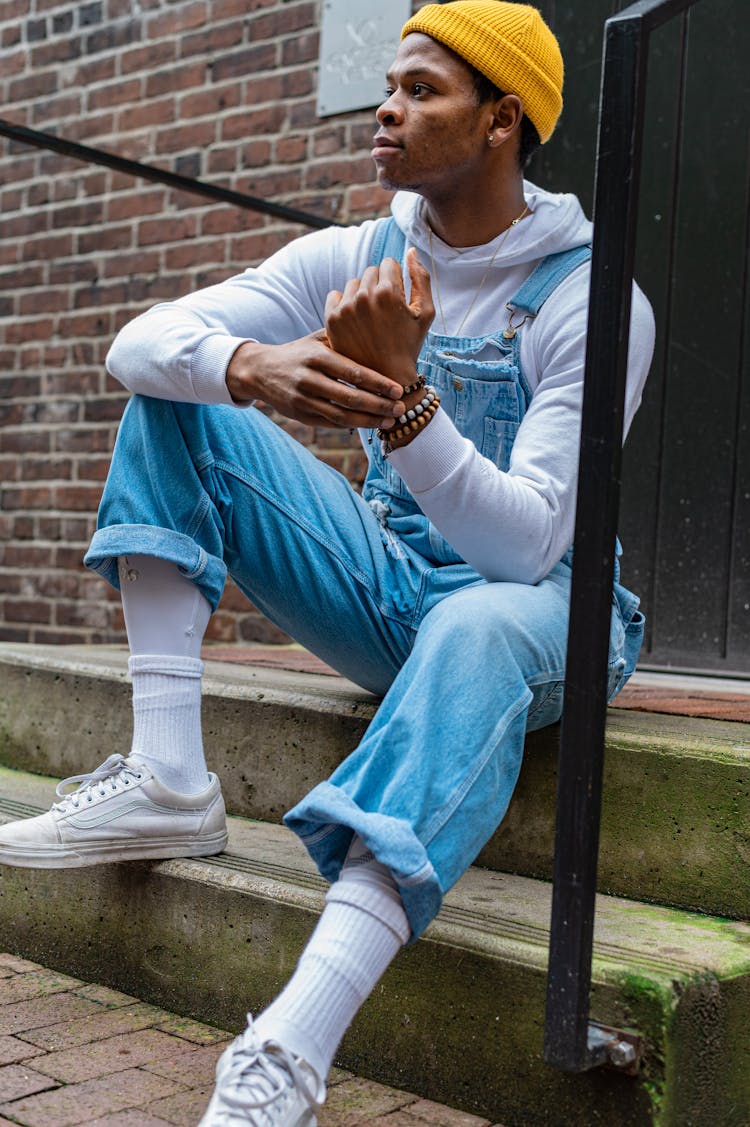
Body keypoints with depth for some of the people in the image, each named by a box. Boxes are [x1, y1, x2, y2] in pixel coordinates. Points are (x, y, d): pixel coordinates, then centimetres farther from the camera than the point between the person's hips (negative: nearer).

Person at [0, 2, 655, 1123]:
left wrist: (401, 397, -37)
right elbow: (137, 341, -10)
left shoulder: (592, 302, -14)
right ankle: (168, 779, -18)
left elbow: (528, 543, -24)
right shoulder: (353, 259, 1)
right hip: (385, 591, 5)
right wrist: (251, 367, -33)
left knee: (478, 631, -42)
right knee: (177, 401, -6)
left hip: (535, 606, -5)